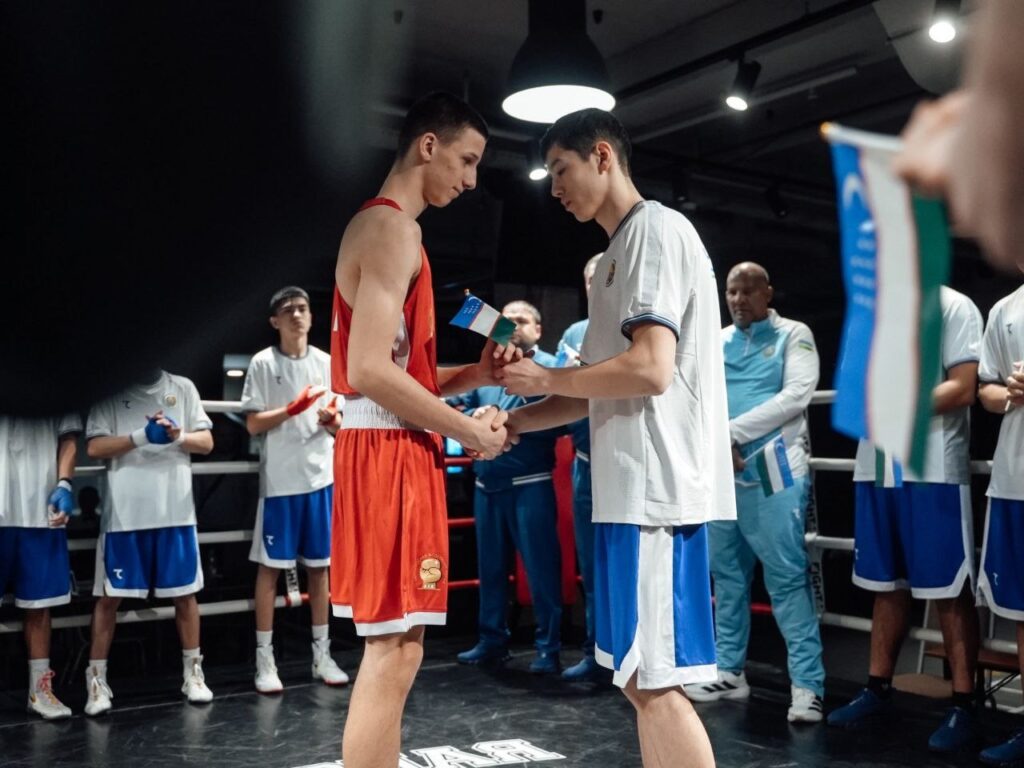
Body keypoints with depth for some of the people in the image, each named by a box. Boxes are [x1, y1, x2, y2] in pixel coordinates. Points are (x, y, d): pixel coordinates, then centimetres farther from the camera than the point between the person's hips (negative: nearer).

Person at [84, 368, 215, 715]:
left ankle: (193, 672, 22)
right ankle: (96, 679, 17)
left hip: (176, 511, 2)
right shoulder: (110, 392, 3)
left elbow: (206, 442, 5)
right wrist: (140, 436, -19)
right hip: (124, 513, -1)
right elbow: (94, 447, -5)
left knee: (184, 592, 8)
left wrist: (180, 436, -15)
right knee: (110, 595, 5)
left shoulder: (183, 387, 8)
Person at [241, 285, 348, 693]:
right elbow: (253, 425, -6)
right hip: (279, 481, -3)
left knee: (319, 566, 10)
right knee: (270, 567, 2)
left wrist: (331, 420, -12)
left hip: (320, 478, 4)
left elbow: (339, 428, 11)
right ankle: (265, 659, 11)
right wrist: (293, 408, -20)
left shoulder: (326, 362, 7)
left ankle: (322, 654, 20)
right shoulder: (262, 363, -3)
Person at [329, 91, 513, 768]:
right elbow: (370, 371, -22)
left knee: (388, 646, 17)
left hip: (389, 450, 11)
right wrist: (472, 432, -14)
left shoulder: (380, 227, 20)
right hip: (391, 453, -11)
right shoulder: (394, 231, -12)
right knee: (396, 649, -5)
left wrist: (474, 374, 8)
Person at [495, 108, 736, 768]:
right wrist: (517, 420, 14)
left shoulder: (656, 229, -8)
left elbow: (649, 368, -21)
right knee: (641, 677, 14)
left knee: (656, 679, -6)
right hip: (633, 488, 10)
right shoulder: (622, 249, 21)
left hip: (656, 487, -10)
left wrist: (547, 378, -7)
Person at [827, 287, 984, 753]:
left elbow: (963, 388, -12)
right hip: (876, 466, 6)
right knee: (886, 585, 13)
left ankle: (963, 706, 7)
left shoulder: (953, 307, -3)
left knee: (950, 591, -1)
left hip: (933, 469, -6)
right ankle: (878, 689, 21)